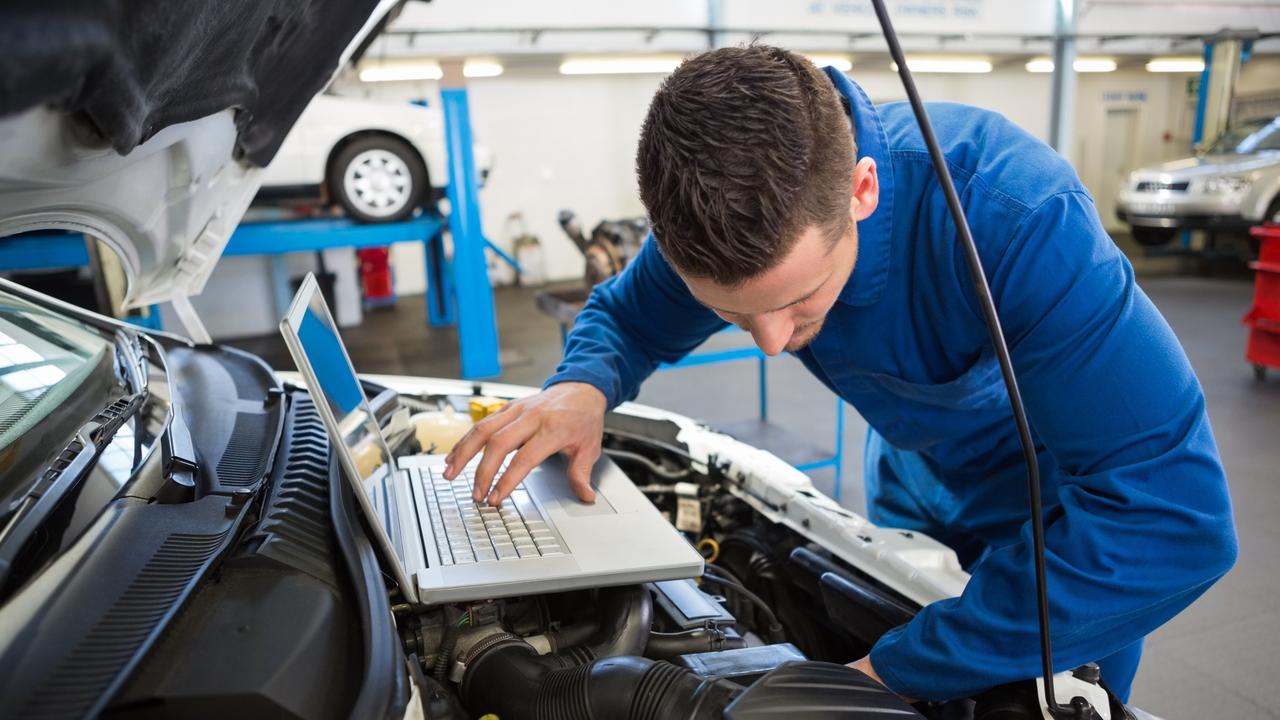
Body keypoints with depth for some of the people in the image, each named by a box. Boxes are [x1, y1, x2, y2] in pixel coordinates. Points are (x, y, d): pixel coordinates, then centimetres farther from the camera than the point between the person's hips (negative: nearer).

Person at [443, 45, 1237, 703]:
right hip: (916, 490, 4)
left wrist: (899, 668, -40)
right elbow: (624, 316, -7)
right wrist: (583, 388, -32)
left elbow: (1174, 516, -42)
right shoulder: (724, 212, -25)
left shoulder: (1014, 213, -41)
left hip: (1075, 517, -3)